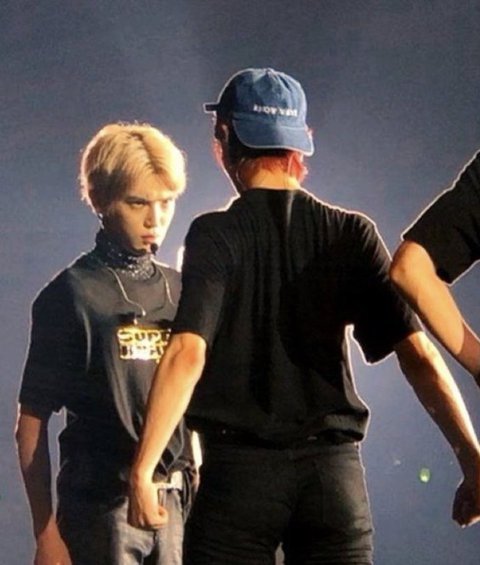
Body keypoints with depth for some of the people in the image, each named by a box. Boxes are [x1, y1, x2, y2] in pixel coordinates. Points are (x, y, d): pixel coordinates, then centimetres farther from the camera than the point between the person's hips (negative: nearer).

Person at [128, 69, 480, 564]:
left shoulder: (215, 235, -4)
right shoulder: (351, 234, 5)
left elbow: (188, 355, -17)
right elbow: (418, 355, -3)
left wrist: (141, 470, -17)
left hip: (240, 469, -3)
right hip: (336, 470, 3)